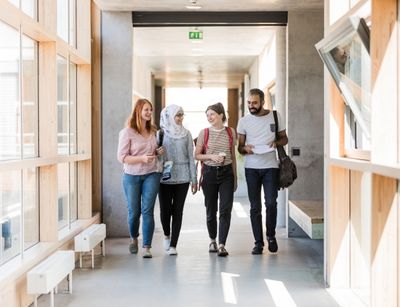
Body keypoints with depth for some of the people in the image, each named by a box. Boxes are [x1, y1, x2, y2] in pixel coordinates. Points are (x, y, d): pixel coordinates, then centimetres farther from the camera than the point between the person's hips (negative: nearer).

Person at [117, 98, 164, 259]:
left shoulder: (153, 131, 8)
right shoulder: (127, 132, -7)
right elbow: (122, 157, -10)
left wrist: (158, 152, 1)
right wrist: (141, 158, -22)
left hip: (151, 175, 2)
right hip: (132, 176, -2)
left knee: (148, 211, -5)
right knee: (134, 211, 8)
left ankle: (147, 247, -1)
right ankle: (134, 238, 36)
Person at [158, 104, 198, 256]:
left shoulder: (186, 134, 6)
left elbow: (191, 157, 6)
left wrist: (194, 179, 3)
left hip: (182, 177, 1)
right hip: (164, 177, -1)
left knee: (178, 210, 0)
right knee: (165, 209, 0)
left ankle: (173, 245, 5)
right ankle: (166, 235, 30)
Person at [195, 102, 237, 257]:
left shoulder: (230, 132, 5)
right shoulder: (204, 133, 1)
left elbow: (233, 156, 13)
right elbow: (197, 155, 4)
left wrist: (235, 177, 14)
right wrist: (211, 156, -13)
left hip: (226, 172, 0)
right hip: (209, 173, 0)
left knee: (225, 209, -9)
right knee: (211, 210, 8)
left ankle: (222, 244, -8)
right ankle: (212, 240, 28)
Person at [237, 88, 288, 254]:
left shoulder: (275, 116, 5)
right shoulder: (243, 121, 6)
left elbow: (284, 138, 13)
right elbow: (239, 147, 9)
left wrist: (276, 142, -10)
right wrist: (245, 148, -14)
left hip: (270, 166, -1)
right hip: (251, 167, 1)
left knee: (271, 202, -9)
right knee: (255, 206, 3)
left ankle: (271, 236, 14)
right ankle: (258, 242, 10)